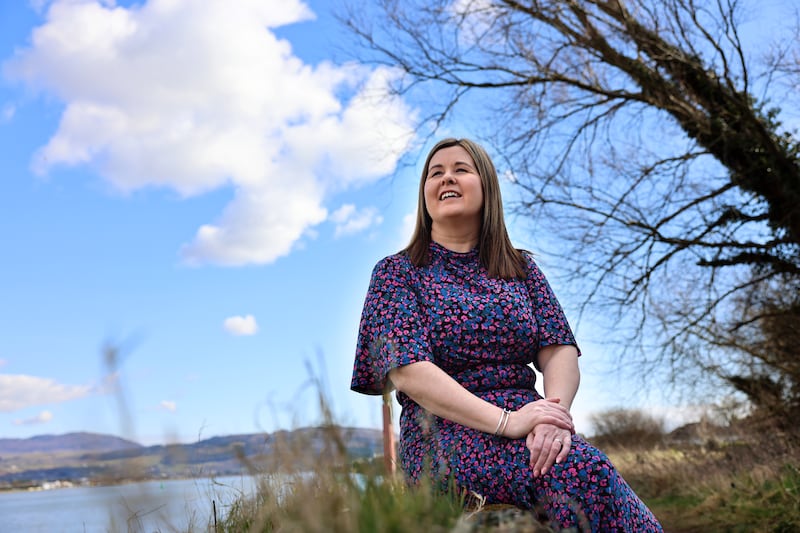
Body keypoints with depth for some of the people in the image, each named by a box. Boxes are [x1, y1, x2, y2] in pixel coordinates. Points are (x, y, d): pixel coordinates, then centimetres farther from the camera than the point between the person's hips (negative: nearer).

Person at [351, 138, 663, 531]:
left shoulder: (521, 268, 18)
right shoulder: (396, 273, 6)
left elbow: (560, 351, 5)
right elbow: (406, 369, -9)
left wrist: (554, 415, -18)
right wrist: (505, 420, -19)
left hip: (526, 423, 4)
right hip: (442, 432, -3)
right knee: (584, 470, -31)